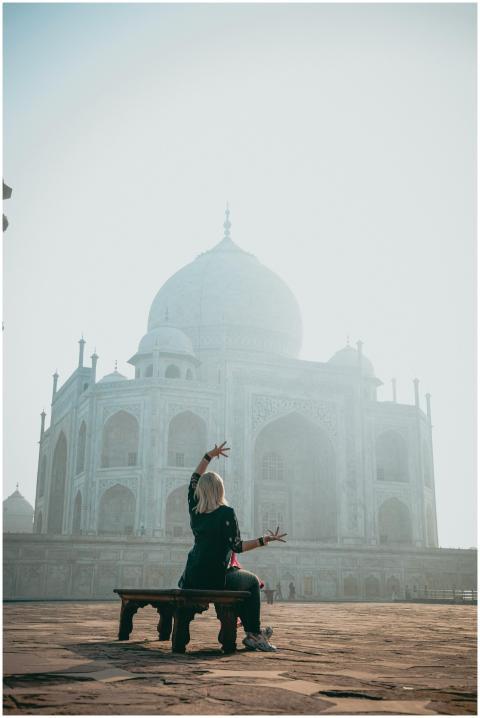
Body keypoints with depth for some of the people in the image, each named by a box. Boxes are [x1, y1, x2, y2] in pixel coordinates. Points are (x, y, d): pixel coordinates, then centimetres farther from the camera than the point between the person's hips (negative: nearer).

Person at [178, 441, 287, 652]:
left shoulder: (194, 509, 6)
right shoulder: (226, 513, -12)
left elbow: (194, 480, 21)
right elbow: (237, 547, -12)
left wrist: (209, 456, 26)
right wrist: (264, 540, -6)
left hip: (192, 578, 7)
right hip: (216, 580, -7)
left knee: (242, 577, 32)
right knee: (252, 581, 22)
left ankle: (252, 630, 32)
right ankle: (254, 634, 16)